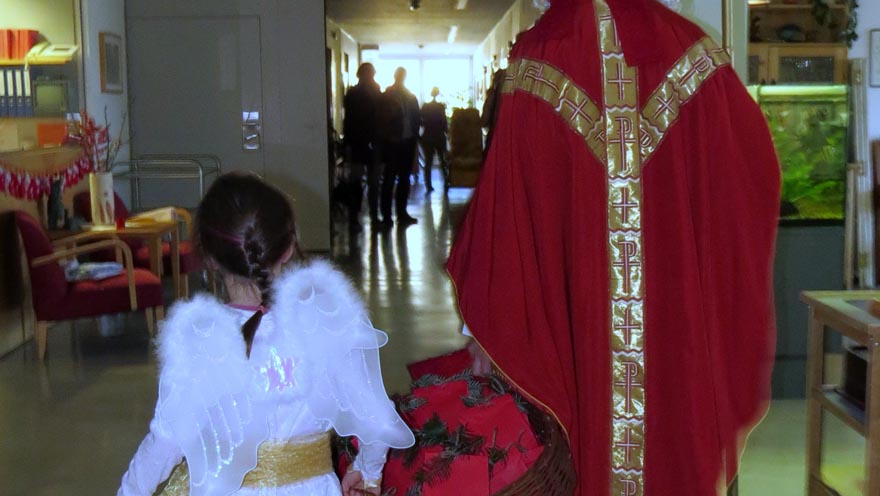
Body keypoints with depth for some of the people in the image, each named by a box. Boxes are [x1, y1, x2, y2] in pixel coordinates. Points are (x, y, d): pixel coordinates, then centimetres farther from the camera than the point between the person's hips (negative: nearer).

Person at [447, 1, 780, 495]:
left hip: (579, 309, -1)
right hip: (679, 304, 1)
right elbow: (759, 167, 8)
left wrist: (482, 319, 5)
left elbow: (504, 200, -5)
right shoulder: (689, 46, 0)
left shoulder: (536, 56, -4)